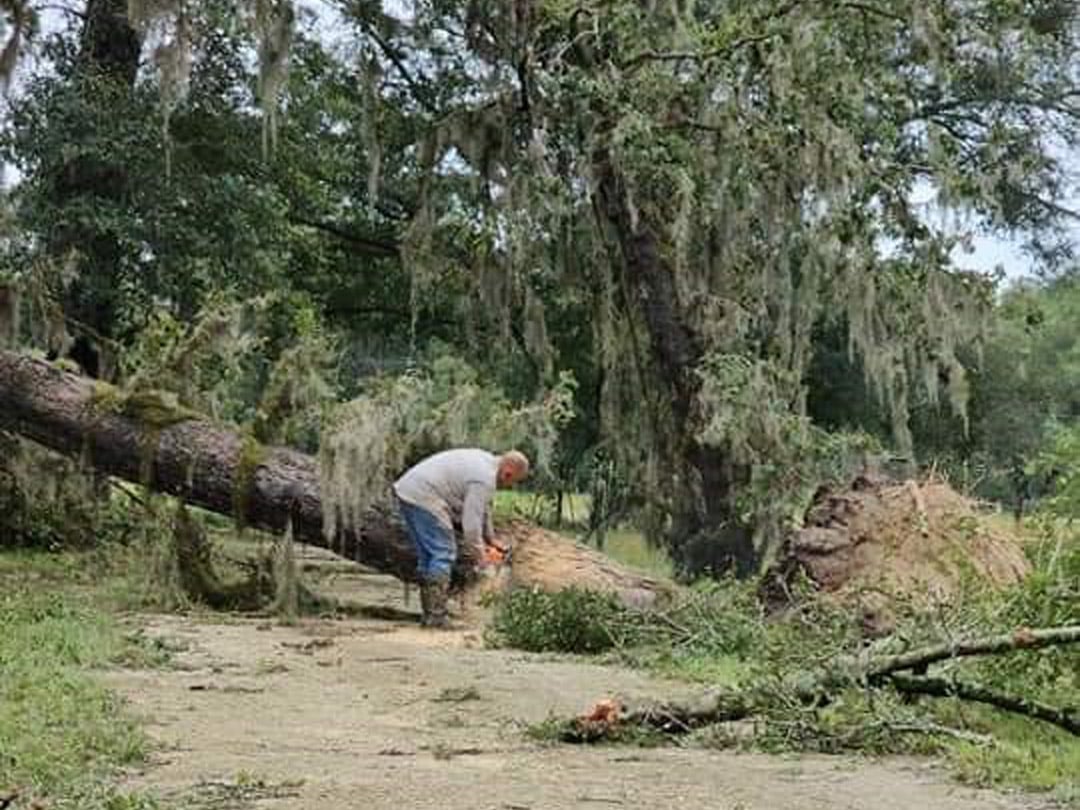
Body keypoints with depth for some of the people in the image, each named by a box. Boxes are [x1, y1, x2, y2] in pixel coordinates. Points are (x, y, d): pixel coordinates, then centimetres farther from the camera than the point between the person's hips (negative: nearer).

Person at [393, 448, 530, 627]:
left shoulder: (486, 461, 16)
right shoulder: (485, 479, -16)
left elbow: (482, 507, 27)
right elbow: (471, 519, -17)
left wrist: (490, 538, 30)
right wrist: (480, 551, -4)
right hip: (424, 498, -11)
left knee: (427, 555, 15)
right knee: (443, 554, -8)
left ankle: (429, 612, 18)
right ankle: (435, 616, -9)